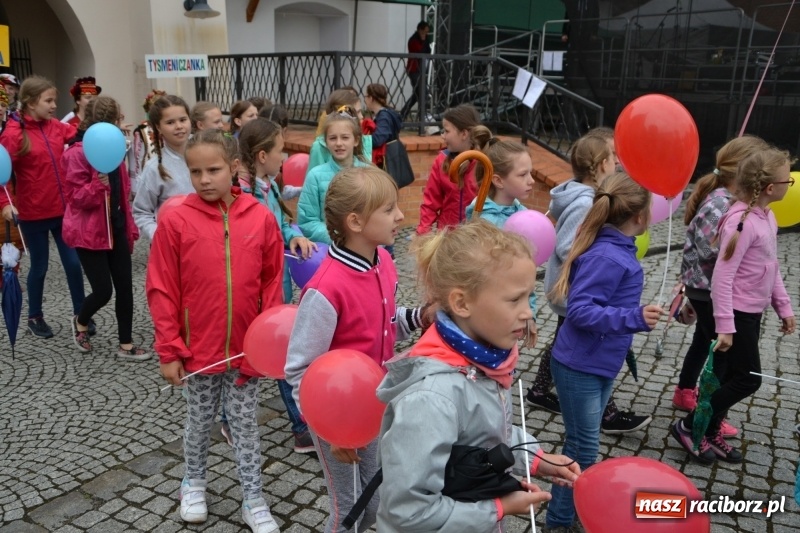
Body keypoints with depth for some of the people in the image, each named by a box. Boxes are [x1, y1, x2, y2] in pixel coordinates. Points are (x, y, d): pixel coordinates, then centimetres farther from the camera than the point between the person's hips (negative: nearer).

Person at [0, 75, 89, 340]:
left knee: (73, 262, 8)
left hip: (63, 209, 5)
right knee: (39, 266, 9)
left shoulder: (56, 126, 3)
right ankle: (34, 317, 30)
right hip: (33, 214, -4)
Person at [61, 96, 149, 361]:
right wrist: (98, 184, -35)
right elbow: (75, 197, -17)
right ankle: (80, 323, 30)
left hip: (116, 227, 7)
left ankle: (126, 345, 16)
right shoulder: (78, 153, -16)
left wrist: (129, 226, 15)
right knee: (103, 290, -4)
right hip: (90, 232, -7)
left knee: (125, 287, 6)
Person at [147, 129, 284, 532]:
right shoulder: (176, 221, -11)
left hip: (247, 346, 1)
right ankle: (193, 483, 45)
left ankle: (253, 500, 30)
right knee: (200, 419, 20)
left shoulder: (261, 218, -8)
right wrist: (168, 351, -6)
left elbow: (271, 282, -1)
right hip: (198, 347, 0)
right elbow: (162, 291, -7)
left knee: (245, 424, 14)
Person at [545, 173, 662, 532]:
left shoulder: (614, 248, 3)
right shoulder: (607, 257, -26)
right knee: (582, 448, 3)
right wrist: (633, 318, -37)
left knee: (584, 444, 22)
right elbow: (579, 310, -29)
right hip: (580, 367, -9)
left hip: (599, 364, 9)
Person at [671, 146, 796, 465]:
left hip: (752, 312, 9)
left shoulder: (767, 216, 6)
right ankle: (689, 427, 10)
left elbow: (771, 268, 17)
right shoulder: (742, 221, -23)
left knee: (728, 376, 15)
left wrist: (783, 307, 17)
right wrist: (724, 325, -26)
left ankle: (709, 432, 28)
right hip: (738, 313, -9)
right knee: (747, 379, -2)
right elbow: (722, 277, -25)